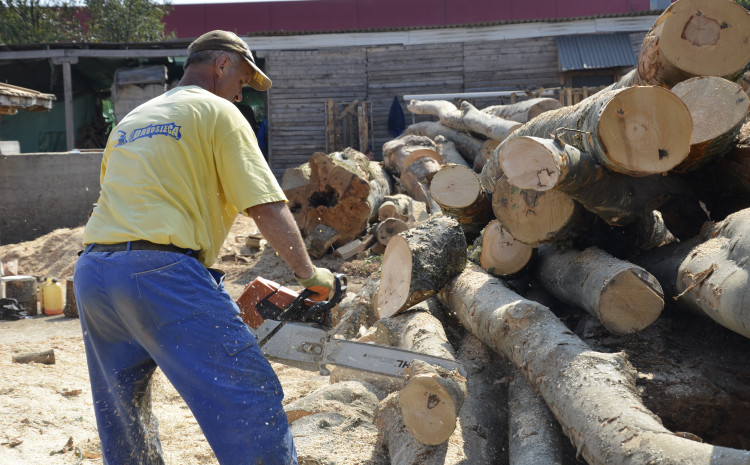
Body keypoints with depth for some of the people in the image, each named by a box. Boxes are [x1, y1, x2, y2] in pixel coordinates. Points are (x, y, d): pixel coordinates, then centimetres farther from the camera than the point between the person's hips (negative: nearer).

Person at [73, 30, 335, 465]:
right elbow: (268, 209, -5)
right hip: (165, 276, -8)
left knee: (123, 415, 24)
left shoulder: (130, 121, 26)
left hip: (92, 273, 8)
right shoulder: (217, 112, 5)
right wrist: (311, 274, 5)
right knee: (253, 409, -7)